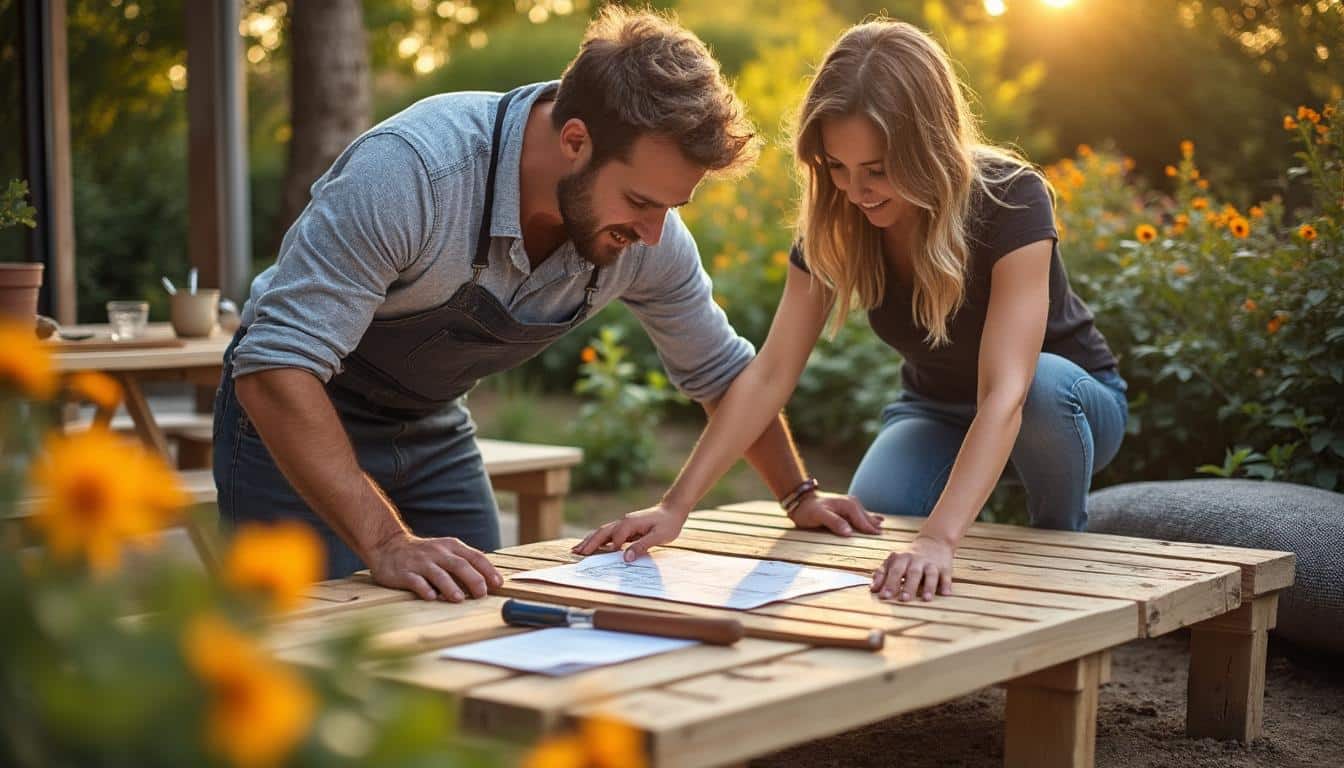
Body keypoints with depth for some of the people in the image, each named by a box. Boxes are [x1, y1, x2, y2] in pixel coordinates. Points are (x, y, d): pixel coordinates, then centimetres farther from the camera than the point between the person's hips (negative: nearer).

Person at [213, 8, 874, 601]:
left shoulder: (649, 237, -15)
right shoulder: (409, 170, -36)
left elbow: (720, 371, 5)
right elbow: (277, 368, -39)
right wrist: (386, 543, -45)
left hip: (434, 428, 5)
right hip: (295, 416, -5)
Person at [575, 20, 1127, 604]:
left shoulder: (1010, 200, -33)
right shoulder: (836, 223, -19)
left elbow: (1005, 392, -44)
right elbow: (769, 374, -23)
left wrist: (938, 539, -58)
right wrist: (676, 505, -34)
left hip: (1063, 406, -2)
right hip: (937, 410, 2)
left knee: (1045, 381, -39)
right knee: (873, 515, -30)